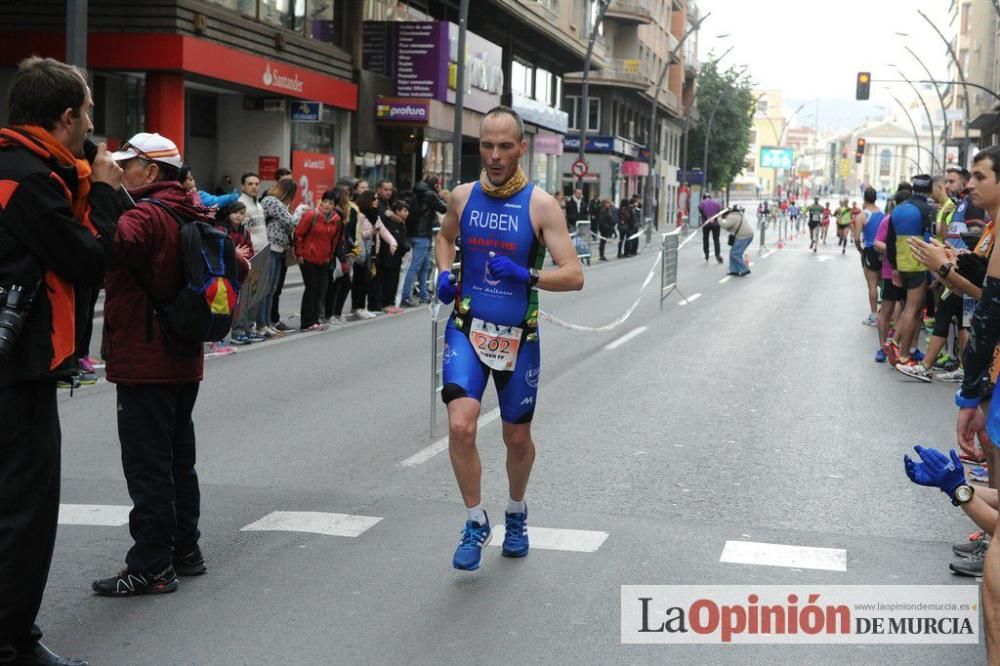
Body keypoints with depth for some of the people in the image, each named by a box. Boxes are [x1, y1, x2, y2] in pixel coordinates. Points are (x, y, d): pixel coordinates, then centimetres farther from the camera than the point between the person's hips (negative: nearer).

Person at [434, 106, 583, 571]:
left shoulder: (541, 205, -10)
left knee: (517, 438, 12)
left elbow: (574, 276, -14)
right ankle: (476, 523, 3)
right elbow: (445, 236, 22)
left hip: (518, 336, -1)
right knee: (460, 427, -18)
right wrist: (444, 273, 3)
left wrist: (526, 275, -28)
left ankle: (516, 515, 41)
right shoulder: (463, 196, 0)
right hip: (467, 328, 1)